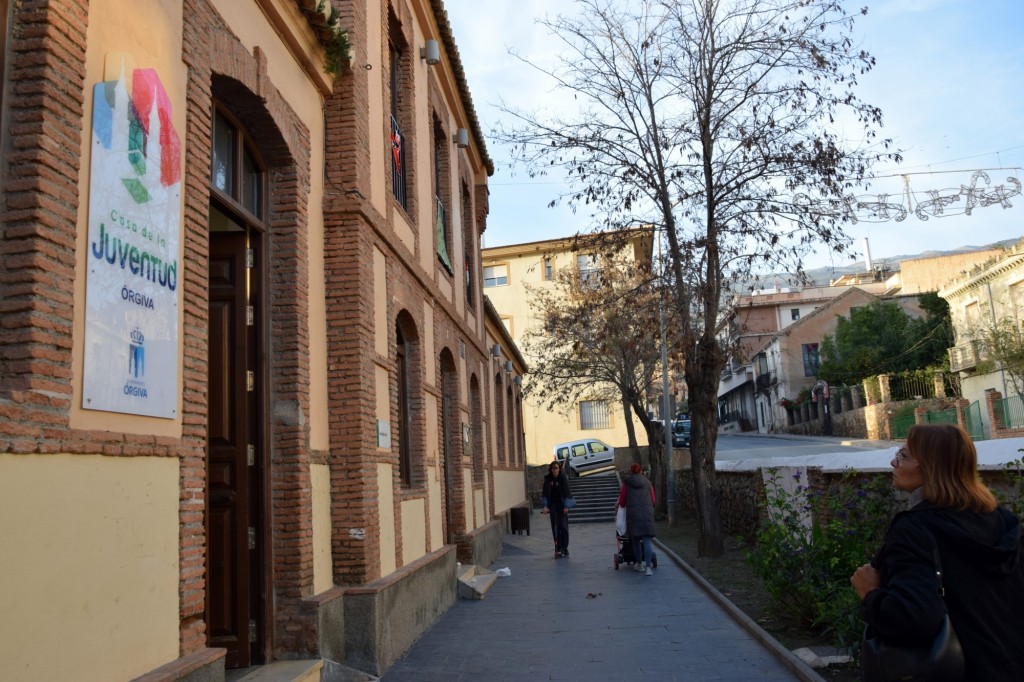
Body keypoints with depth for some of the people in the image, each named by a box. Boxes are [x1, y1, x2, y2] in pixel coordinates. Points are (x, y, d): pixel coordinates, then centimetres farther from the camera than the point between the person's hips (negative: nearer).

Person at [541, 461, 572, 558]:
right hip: (553, 504, 2)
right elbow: (545, 492, -11)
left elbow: (566, 492, -17)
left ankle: (564, 548, 7)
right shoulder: (547, 478, -6)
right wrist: (545, 506, -22)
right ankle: (558, 548, 0)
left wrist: (566, 506, -26)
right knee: (555, 527, -2)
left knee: (563, 525, -3)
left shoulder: (563, 478, -12)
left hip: (562, 504, -2)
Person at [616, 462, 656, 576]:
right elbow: (653, 500, 16)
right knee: (647, 540, -3)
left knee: (636, 540, 13)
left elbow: (622, 502, 9)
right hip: (647, 513, 1)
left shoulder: (626, 483, 7)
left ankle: (639, 564, 25)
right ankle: (648, 567, -16)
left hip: (633, 513, -1)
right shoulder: (647, 482, 13)